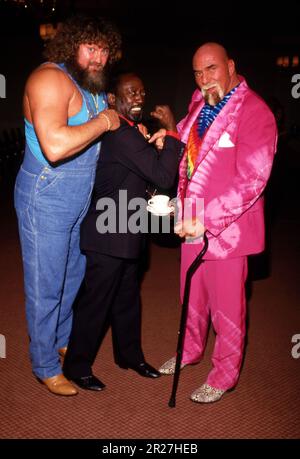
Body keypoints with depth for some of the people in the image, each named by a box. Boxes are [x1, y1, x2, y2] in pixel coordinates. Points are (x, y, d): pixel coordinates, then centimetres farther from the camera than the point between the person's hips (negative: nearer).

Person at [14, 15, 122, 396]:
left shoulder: (92, 86, 9)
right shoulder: (51, 79, -20)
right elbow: (55, 146, -35)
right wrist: (102, 122, -22)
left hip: (79, 201, 9)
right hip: (45, 202, -9)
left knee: (73, 278, 22)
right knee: (45, 288, 5)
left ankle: (61, 340, 45)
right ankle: (45, 367, 25)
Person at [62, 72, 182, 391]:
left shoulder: (129, 132, 12)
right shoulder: (122, 134, -21)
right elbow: (163, 176, -24)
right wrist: (170, 130, -17)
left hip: (124, 234, 10)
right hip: (109, 236, -10)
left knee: (127, 299, 20)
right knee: (96, 302, 5)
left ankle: (129, 355, 38)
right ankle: (76, 365, 23)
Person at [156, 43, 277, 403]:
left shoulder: (254, 112, -14)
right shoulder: (199, 106, 9)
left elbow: (251, 179, -21)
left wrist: (207, 219, -24)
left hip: (227, 228, -7)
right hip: (192, 222, 7)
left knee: (226, 305, 8)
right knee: (192, 295, 21)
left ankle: (224, 375, 29)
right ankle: (191, 349, 45)